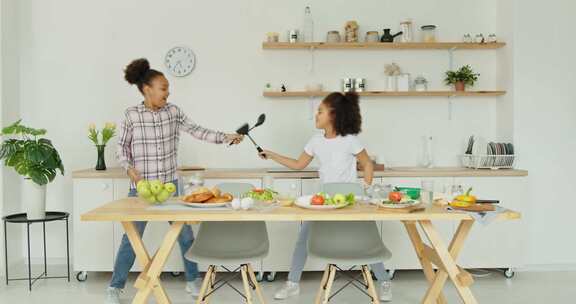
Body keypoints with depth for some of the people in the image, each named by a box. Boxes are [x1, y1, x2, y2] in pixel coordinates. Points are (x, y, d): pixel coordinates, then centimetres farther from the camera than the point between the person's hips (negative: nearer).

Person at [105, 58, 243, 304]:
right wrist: (129, 168, -17)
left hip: (170, 185, 3)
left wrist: (225, 138, -4)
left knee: (185, 233, 7)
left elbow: (196, 130, 3)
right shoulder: (131, 115, -7)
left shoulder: (173, 111, 1)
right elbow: (122, 147, 0)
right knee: (132, 237, 4)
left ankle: (193, 280, 24)